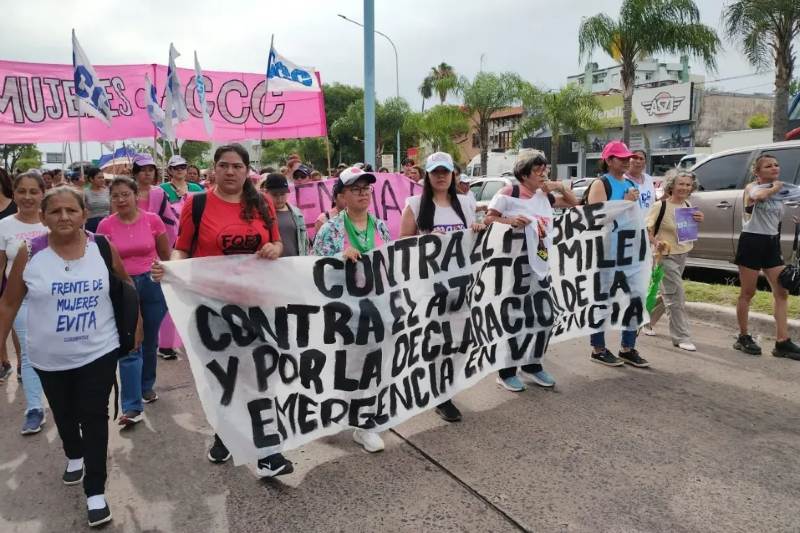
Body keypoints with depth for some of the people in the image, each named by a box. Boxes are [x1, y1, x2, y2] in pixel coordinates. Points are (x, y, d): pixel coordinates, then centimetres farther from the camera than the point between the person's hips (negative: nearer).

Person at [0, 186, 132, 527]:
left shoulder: (103, 248, -10)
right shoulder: (29, 254, -12)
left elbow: (125, 286, 7)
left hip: (99, 352, -1)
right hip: (50, 357, 2)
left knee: (94, 418, 2)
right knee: (64, 415, 22)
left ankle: (95, 492, 14)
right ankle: (74, 456, 51)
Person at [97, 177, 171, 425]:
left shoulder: (152, 220, -6)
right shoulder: (105, 226, -5)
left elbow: (166, 255, 4)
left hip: (152, 284, 1)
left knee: (150, 341, 15)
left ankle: (147, 385, 37)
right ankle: (132, 407, -2)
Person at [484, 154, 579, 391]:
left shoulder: (545, 196, 12)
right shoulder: (509, 193, -8)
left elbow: (574, 203, 24)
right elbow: (488, 219, -7)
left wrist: (560, 186, 7)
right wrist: (509, 220, -24)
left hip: (540, 267, 7)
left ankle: (532, 367, 28)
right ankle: (506, 373, 15)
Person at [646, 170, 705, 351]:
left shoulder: (688, 206, 5)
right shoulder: (660, 206, -16)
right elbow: (646, 229, -16)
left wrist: (698, 220, -5)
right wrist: (655, 243, -33)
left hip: (683, 255, 7)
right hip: (666, 256, -7)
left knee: (668, 294, 17)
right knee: (676, 297, -5)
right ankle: (682, 337, 5)